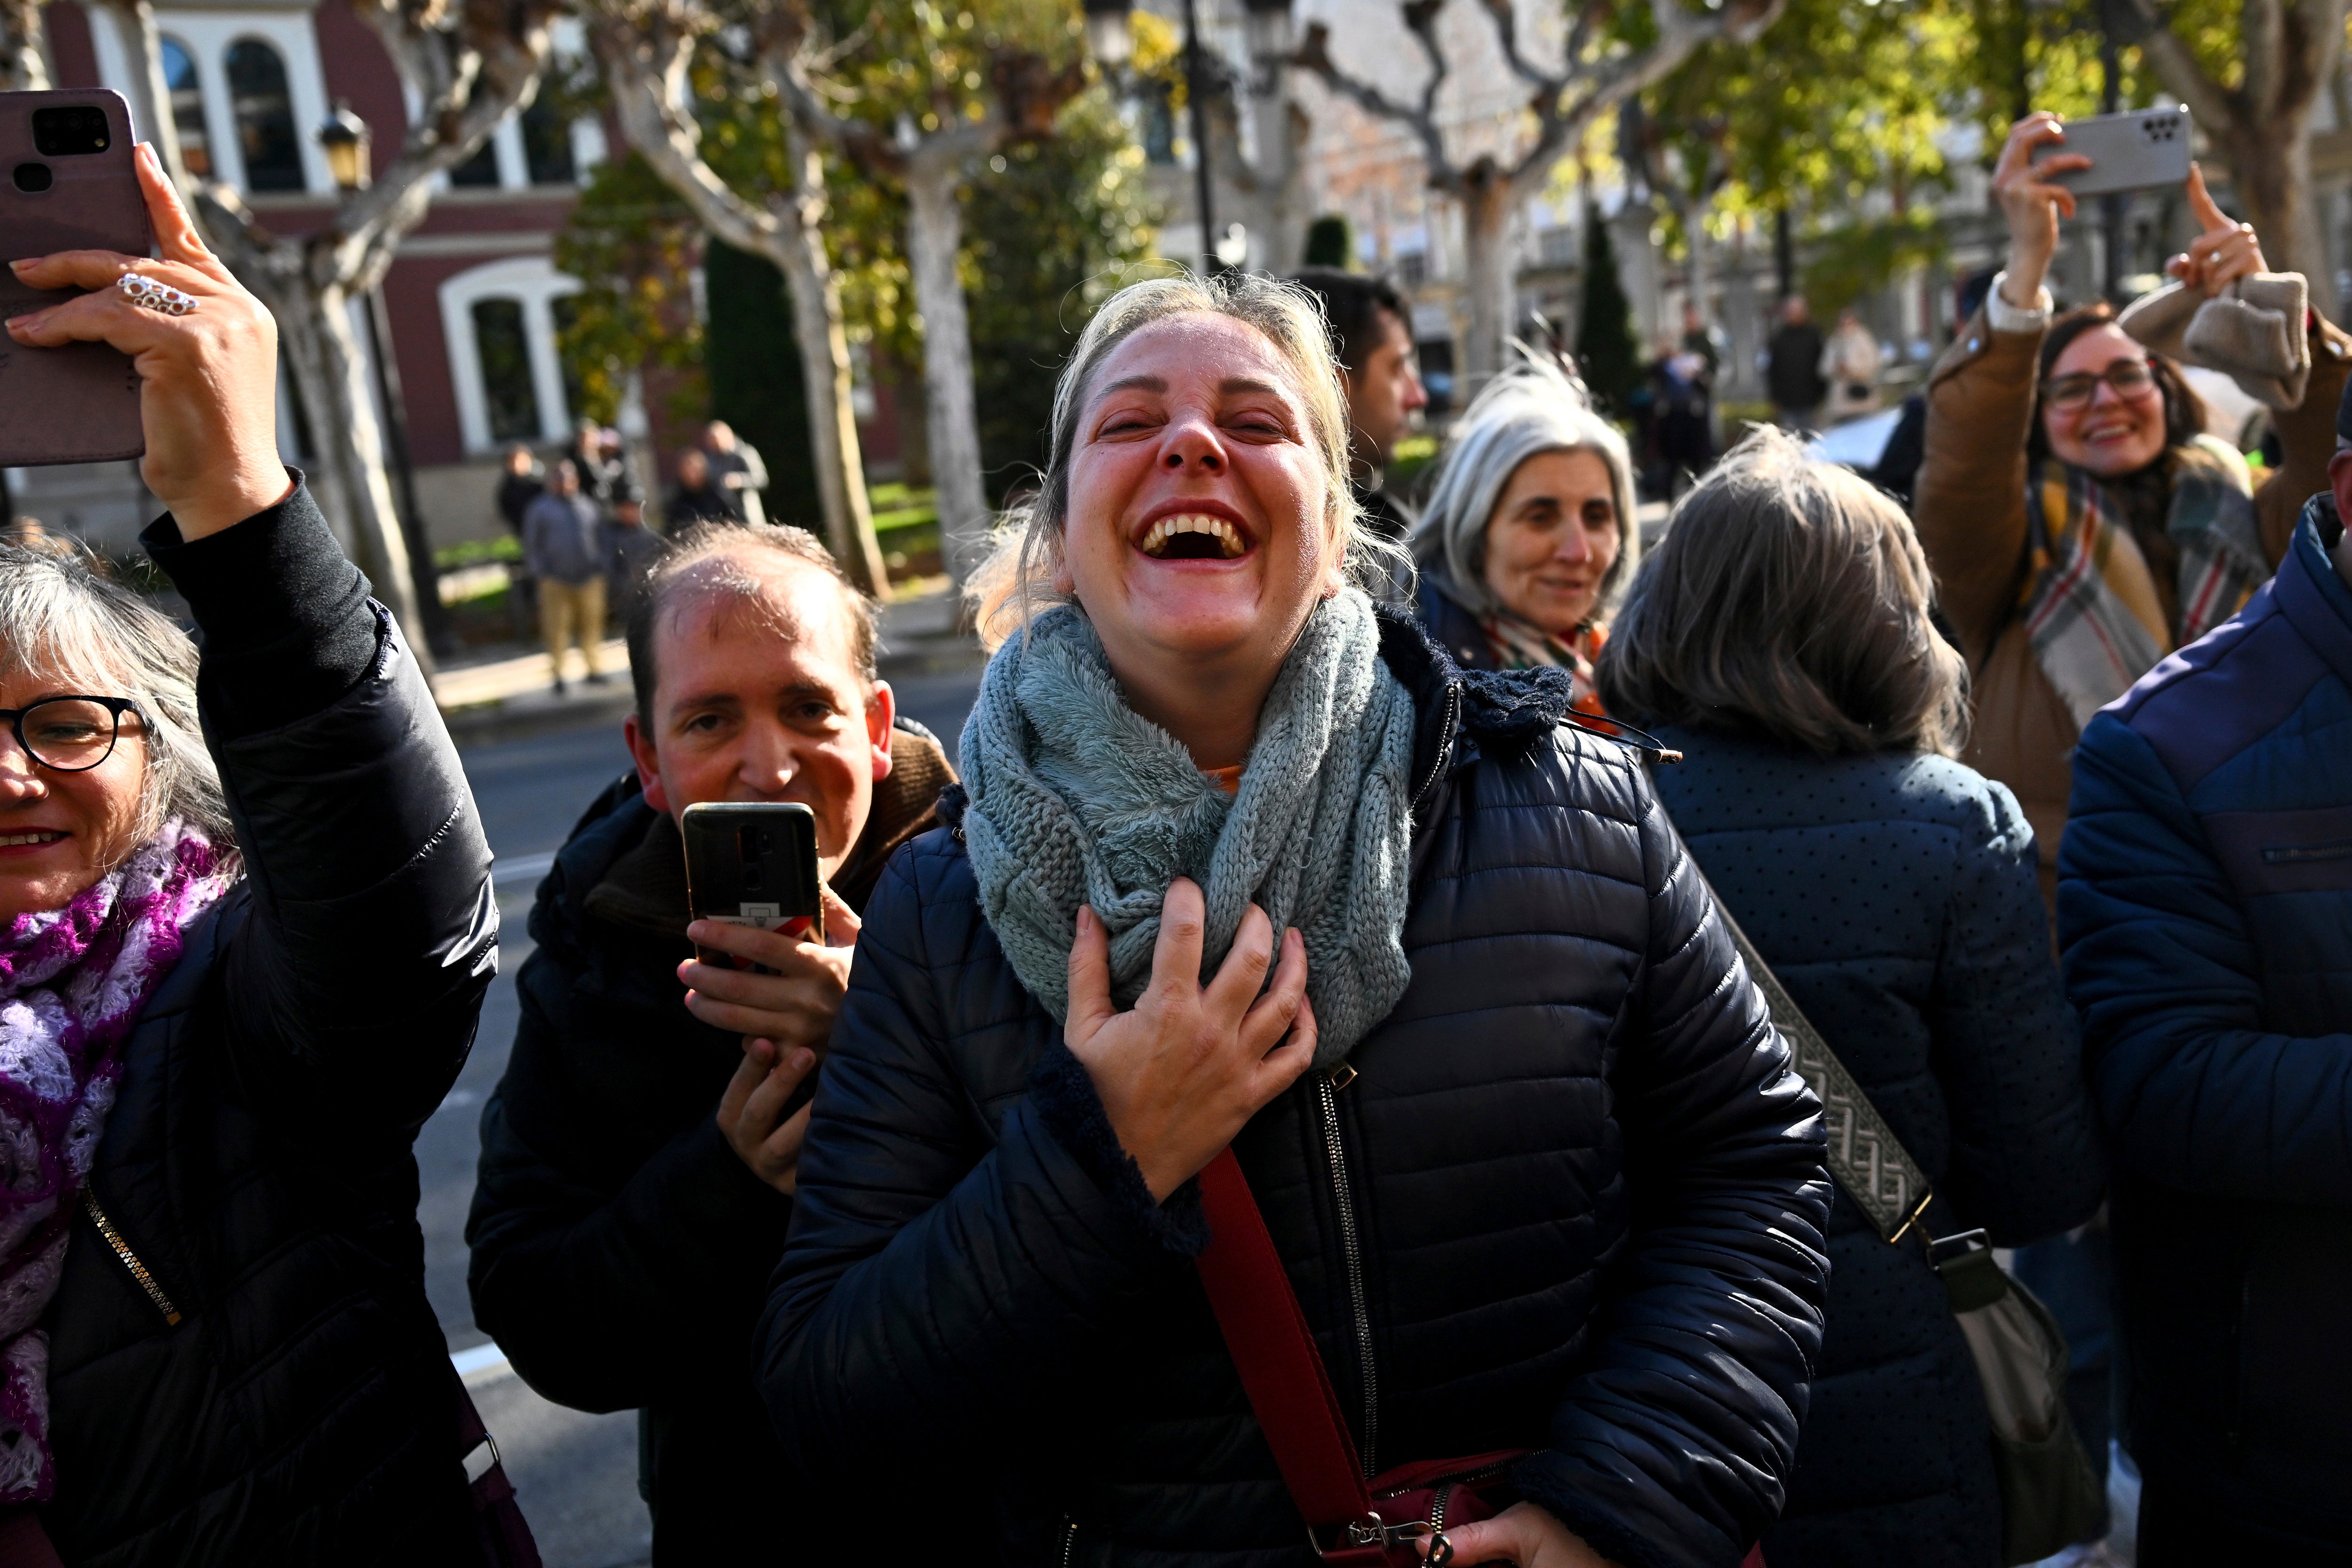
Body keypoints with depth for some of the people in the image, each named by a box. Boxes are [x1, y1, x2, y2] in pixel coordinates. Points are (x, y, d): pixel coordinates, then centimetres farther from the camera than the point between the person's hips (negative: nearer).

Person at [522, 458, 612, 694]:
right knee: (557, 628, -4)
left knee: (592, 623, 5)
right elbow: (531, 545, 5)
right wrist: (539, 574, -2)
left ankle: (595, 669, 16)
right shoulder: (540, 509, 5)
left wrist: (601, 565, 12)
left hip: (590, 578, 3)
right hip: (556, 581, -3)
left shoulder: (588, 506, 14)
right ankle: (559, 677, 3)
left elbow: (601, 538, 20)